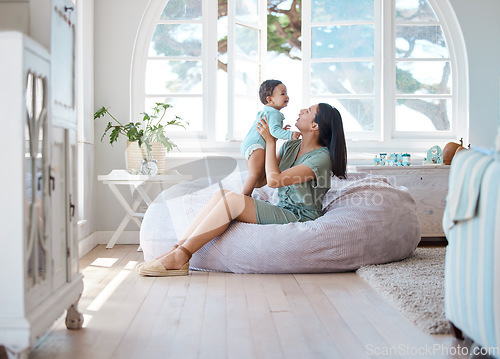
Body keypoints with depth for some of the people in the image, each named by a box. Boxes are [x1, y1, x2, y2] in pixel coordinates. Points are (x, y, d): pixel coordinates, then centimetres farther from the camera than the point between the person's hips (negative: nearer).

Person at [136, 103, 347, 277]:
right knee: (221, 194, -16)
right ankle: (177, 250, -23)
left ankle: (180, 257, -27)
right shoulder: (290, 146, 16)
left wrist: (270, 141, -7)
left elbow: (274, 180, -18)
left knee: (232, 199, -27)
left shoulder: (322, 157, -11)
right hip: (281, 212, 8)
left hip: (299, 219, -8)